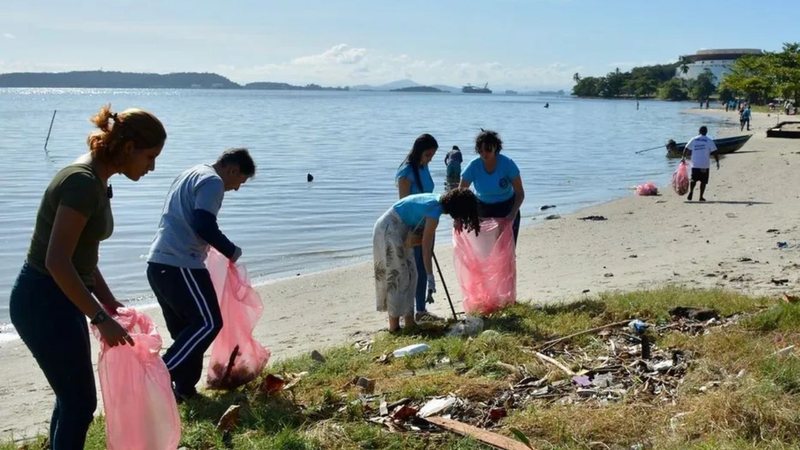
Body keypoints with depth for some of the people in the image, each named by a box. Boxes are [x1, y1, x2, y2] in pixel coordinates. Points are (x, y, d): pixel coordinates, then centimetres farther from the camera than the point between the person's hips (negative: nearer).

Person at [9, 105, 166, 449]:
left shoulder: (96, 181, 8)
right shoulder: (83, 182, -23)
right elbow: (57, 261, -27)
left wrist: (107, 300, 18)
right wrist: (101, 318, -22)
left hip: (58, 299, 10)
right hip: (44, 301, -10)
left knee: (73, 397, 19)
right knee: (81, 401, 0)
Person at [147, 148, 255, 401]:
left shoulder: (191, 175, 24)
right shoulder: (213, 182, -7)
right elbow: (204, 225, -18)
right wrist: (231, 251, -5)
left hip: (159, 264, 10)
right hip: (180, 265, -10)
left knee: (185, 329, 14)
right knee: (209, 323, -7)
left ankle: (184, 389, 16)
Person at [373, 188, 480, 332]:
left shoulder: (438, 200, 3)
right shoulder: (434, 212, -23)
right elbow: (426, 248, -21)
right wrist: (430, 276, -17)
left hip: (397, 229, 10)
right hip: (389, 230, -10)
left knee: (410, 275, 10)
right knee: (397, 277, -6)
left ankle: (409, 323, 14)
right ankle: (394, 327, -1)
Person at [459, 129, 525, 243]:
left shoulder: (507, 163, -20)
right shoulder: (474, 166, -17)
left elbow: (520, 193, -16)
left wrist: (513, 213, -33)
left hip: (506, 209, -1)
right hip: (482, 208, 1)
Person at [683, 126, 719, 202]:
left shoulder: (693, 139, 4)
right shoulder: (709, 141, -2)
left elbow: (686, 149, 7)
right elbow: (714, 153, -6)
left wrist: (683, 157, 21)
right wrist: (717, 162, 2)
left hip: (695, 164, 2)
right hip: (705, 165, -1)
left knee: (693, 179, 10)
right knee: (703, 181, 8)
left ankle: (691, 191, -13)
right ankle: (701, 197, 7)